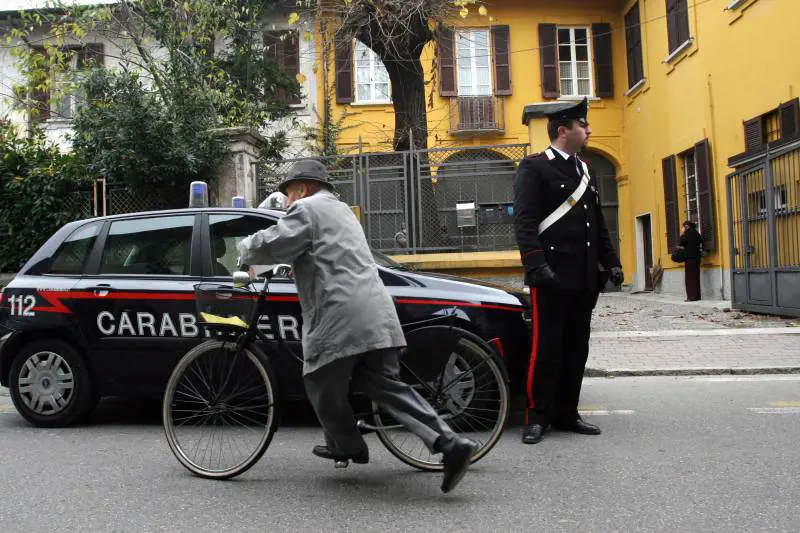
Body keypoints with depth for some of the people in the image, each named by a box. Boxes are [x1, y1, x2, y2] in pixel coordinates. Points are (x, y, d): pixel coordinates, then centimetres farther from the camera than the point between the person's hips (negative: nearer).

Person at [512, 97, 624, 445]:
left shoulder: (585, 171, 20)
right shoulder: (534, 168, -3)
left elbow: (599, 224, 24)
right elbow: (524, 222, -12)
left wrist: (611, 262, 15)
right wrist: (537, 265, -22)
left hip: (584, 279, 8)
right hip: (552, 277, -8)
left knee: (577, 348, 10)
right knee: (546, 348, -4)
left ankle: (566, 414, 20)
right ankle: (537, 417, 5)